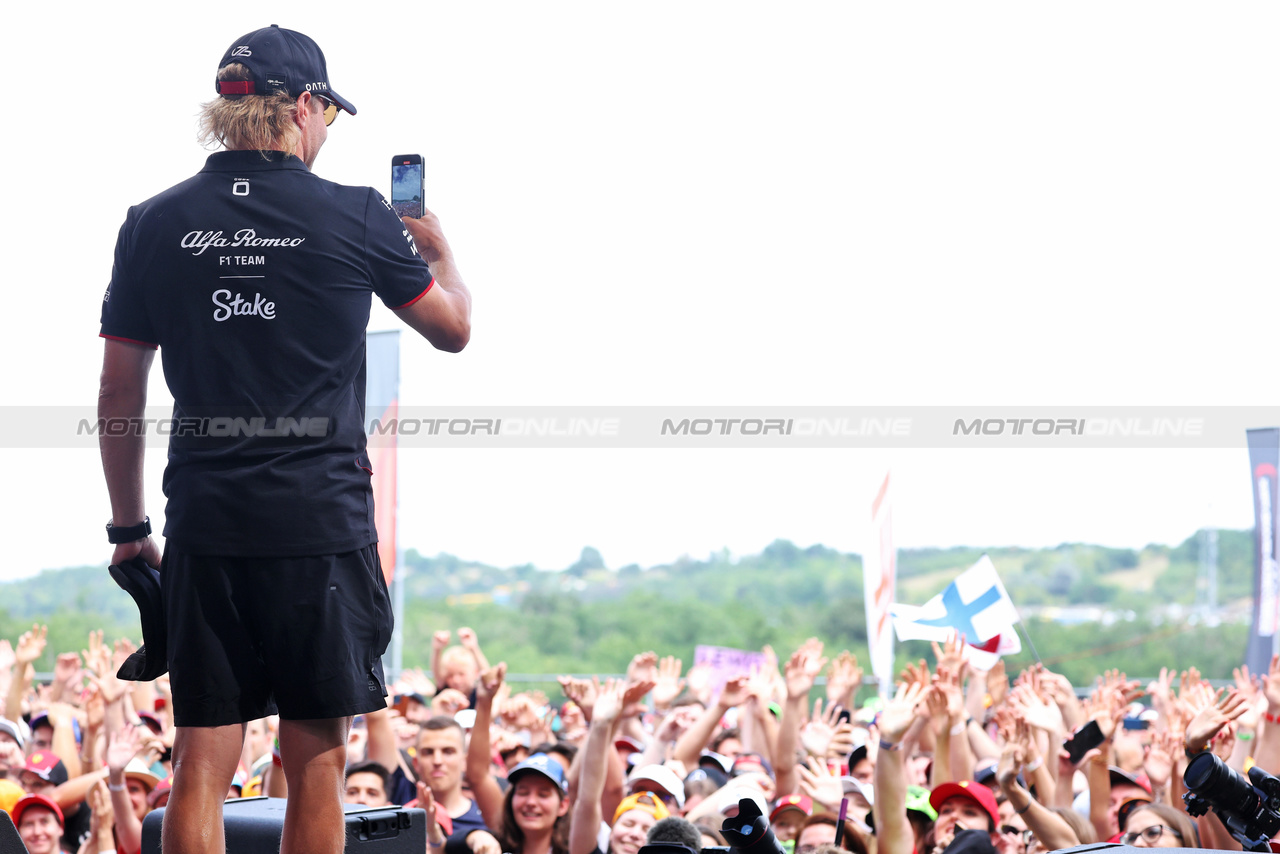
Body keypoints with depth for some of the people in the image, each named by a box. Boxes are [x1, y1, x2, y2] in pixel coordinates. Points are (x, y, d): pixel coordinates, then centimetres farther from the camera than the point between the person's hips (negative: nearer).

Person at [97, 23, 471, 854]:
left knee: (203, 760, 5)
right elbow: (454, 327, 12)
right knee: (316, 756, 7)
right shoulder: (356, 217, -2)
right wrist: (435, 243, 32)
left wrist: (129, 527, 16)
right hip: (323, 519, -2)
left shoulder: (155, 224, 4)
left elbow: (119, 396, 6)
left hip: (205, 525, 2)